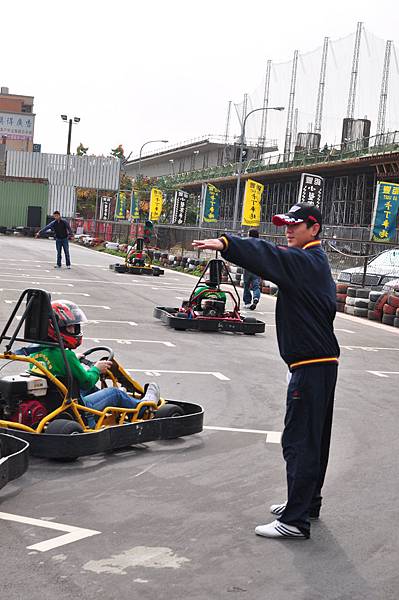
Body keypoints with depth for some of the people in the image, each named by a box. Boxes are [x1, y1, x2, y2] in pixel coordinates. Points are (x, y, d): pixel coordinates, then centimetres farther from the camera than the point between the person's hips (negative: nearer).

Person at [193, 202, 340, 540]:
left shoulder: (304, 261, -14)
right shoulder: (317, 262, 18)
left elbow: (267, 257, -31)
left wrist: (227, 244, -42)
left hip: (310, 366, -11)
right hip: (324, 362, 11)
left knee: (299, 442, -9)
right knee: (315, 438, 19)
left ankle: (295, 521, -6)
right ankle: (308, 503, 33)